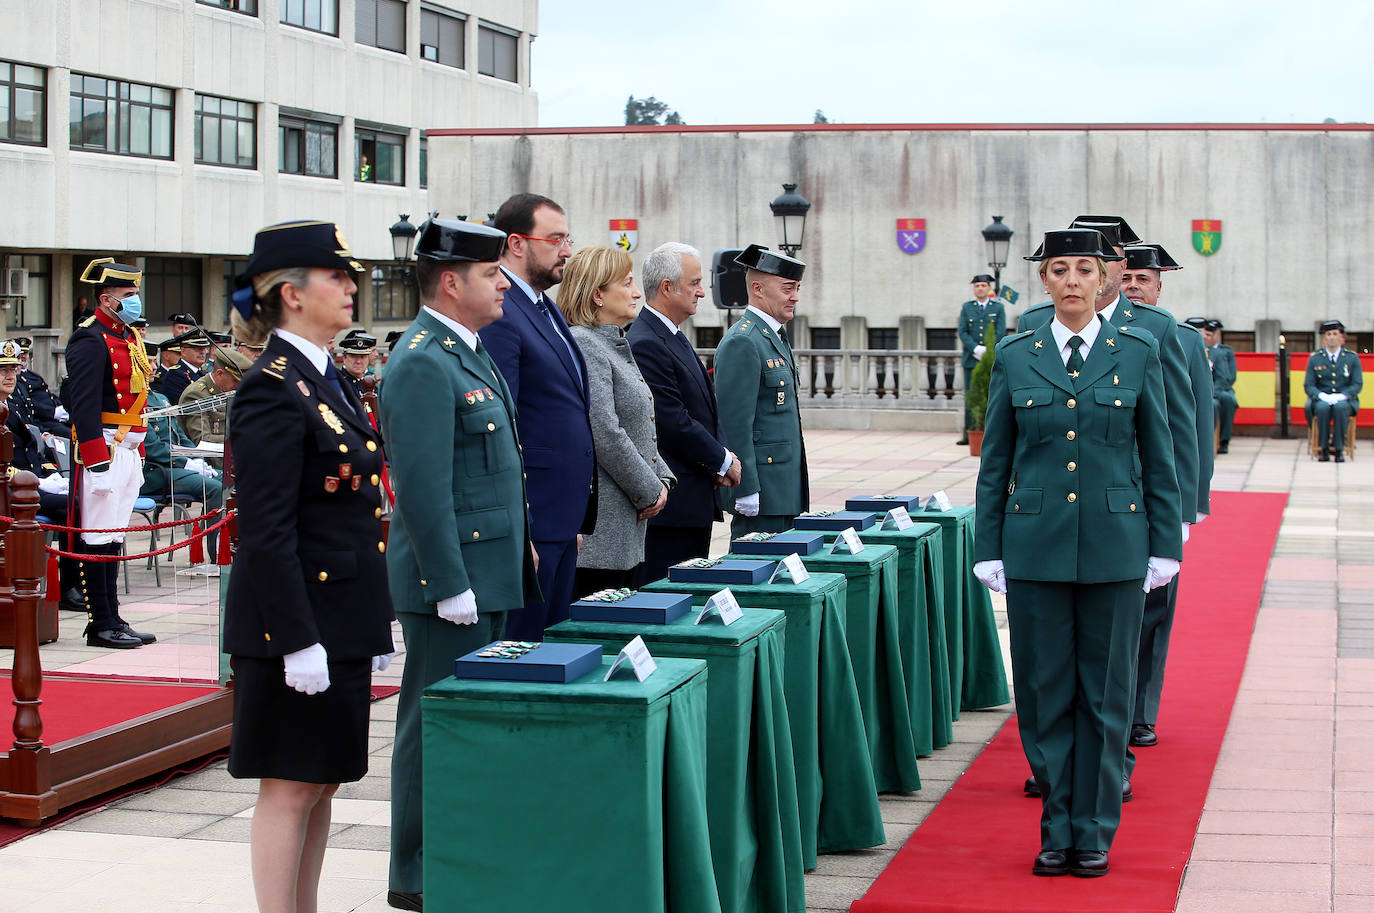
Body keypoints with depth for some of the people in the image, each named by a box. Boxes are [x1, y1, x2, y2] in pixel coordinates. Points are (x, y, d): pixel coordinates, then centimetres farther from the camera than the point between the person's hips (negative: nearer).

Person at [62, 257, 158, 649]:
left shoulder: (129, 337, 18)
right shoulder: (90, 340, -12)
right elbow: (85, 406, -18)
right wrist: (98, 461, -22)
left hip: (127, 449, 10)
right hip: (103, 449, -10)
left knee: (113, 537, 12)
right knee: (97, 536, -4)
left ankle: (112, 620, 17)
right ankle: (102, 625, -1)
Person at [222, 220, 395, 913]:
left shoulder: (319, 380, 14)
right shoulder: (273, 390, -16)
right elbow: (267, 532, -20)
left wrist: (371, 624, 19)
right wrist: (298, 641, -22)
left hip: (338, 617, 10)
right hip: (297, 621, -10)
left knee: (322, 780, 14)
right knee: (290, 785, -2)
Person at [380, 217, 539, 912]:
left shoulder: (466, 353, 16)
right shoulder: (423, 364, -17)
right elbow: (423, 489, -22)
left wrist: (517, 548, 21)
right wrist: (451, 586, -22)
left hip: (487, 579, 10)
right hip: (450, 581, -10)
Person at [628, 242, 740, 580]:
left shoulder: (676, 338, 17)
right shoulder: (646, 344, -16)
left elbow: (705, 409, 20)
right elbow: (673, 423, -20)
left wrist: (722, 454, 2)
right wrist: (722, 461, -8)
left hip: (697, 501, 10)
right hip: (671, 502, -10)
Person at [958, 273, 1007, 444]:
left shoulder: (998, 307, 7)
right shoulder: (966, 307, 11)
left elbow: (1000, 333, -1)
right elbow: (962, 332, 2)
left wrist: (987, 351, -12)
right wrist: (976, 349, -11)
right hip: (971, 360, 2)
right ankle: (968, 434, 3)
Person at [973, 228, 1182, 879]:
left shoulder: (1138, 351, 3)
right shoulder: (1015, 355, 4)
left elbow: (1159, 458, 5)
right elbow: (995, 462, 7)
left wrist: (1165, 547, 2)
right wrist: (988, 550, 3)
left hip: (1115, 545, -1)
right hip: (1036, 547, 1)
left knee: (1105, 695, 5)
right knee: (1044, 693, 4)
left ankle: (1094, 832, 15)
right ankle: (1056, 831, 16)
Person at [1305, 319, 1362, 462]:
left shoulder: (1352, 358, 5)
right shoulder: (1314, 358, 6)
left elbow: (1358, 384, 0)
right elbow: (1308, 385, 3)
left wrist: (1341, 396, -16)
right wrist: (1322, 396, -17)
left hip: (1345, 400, -1)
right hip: (1321, 400, 1)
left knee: (1340, 407, -36)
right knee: (1323, 407, -35)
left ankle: (1339, 449, -29)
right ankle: (1324, 449, -25)